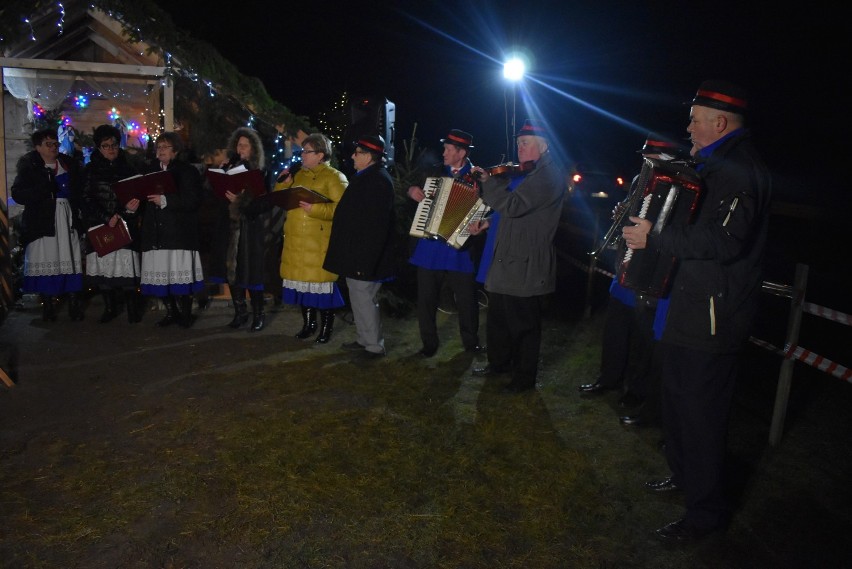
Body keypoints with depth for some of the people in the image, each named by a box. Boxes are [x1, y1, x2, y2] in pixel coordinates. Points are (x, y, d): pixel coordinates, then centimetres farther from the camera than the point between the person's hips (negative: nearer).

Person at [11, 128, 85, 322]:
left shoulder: (69, 164, 13)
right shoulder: (29, 166, 4)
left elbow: (79, 192, 14)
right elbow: (17, 194, -3)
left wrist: (78, 209, -2)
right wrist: (44, 190, -18)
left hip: (67, 220, 2)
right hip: (42, 221, -2)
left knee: (71, 261, -2)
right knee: (45, 262, -1)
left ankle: (74, 306, 2)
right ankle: (48, 307, 6)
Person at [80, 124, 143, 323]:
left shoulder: (128, 169, 9)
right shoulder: (91, 170, 7)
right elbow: (87, 200, 0)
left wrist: (131, 209, -14)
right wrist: (107, 218, -12)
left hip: (125, 225, -1)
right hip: (99, 226, 1)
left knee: (127, 267, -8)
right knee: (104, 267, 0)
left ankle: (133, 309, -2)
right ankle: (110, 308, 11)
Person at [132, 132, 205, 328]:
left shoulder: (188, 171, 1)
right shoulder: (152, 170, 19)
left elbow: (193, 200, -10)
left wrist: (165, 200, -15)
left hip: (179, 232, -5)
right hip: (156, 232, 5)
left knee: (179, 274, -8)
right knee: (161, 275, 2)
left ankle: (185, 314, 5)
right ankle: (171, 313, 14)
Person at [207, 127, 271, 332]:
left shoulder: (259, 172, -3)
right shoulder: (229, 166, 10)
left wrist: (240, 201, -23)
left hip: (251, 226, -5)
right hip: (229, 224, 5)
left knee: (250, 269, -4)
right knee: (232, 268, 6)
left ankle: (258, 314, 7)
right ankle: (240, 312, 18)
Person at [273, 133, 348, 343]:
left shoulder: (334, 176, -6)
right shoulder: (299, 174, 16)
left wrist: (315, 209, -25)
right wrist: (283, 184, 0)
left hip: (319, 242, -7)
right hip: (296, 240, 7)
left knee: (321, 282, -2)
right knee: (303, 281, 10)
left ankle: (326, 327, 10)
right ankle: (308, 323, 23)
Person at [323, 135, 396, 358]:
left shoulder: (378, 180, -18)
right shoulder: (367, 177, 13)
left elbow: (377, 226, -24)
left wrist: (366, 261, -25)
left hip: (365, 256, -10)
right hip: (356, 254, 10)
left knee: (364, 300, -2)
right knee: (359, 298, 17)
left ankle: (374, 346, 10)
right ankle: (364, 340, 30)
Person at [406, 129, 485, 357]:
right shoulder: (436, 171, 10)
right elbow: (417, 190, 26)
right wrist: (412, 190, 4)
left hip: (458, 246, -4)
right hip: (429, 246, 4)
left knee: (466, 300, 6)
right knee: (426, 298, 8)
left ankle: (471, 342, 24)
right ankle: (429, 343, 22)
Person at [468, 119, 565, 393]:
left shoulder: (549, 175, -16)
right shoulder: (526, 173, 15)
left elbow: (513, 206, -28)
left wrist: (489, 180, -17)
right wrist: (488, 222, 10)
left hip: (523, 265, -10)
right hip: (504, 259, 10)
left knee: (523, 324, 4)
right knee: (498, 318, 21)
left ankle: (525, 378, 19)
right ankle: (499, 362, 40)